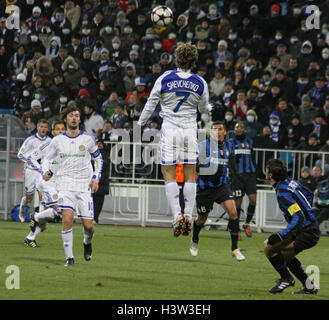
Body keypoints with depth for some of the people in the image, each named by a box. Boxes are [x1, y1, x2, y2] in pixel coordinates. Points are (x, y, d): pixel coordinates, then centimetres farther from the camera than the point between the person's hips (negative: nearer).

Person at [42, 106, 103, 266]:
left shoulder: (88, 139, 3)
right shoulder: (57, 140, 5)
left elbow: (98, 158, 16)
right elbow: (47, 159, 16)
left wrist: (96, 177, 2)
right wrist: (46, 172, -5)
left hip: (85, 186, 0)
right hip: (65, 185, 0)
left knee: (88, 225, -3)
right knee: (67, 218, -21)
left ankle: (87, 242, 34)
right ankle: (69, 257, -11)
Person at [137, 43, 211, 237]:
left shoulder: (165, 79, -6)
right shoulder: (200, 83, -1)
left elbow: (151, 105, 2)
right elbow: (204, 109, 14)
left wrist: (141, 124, 16)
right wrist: (210, 108, 38)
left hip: (170, 130, -2)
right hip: (190, 130, 2)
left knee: (169, 175, 2)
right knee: (190, 176, 8)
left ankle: (177, 215, -13)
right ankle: (188, 217, 6)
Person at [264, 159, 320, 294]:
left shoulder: (283, 194, -24)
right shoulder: (291, 182, 4)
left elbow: (299, 218, -31)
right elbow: (309, 196, 22)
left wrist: (280, 236, -33)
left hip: (307, 233, -10)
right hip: (312, 226, 10)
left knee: (269, 247, -10)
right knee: (284, 254, 24)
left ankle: (286, 278, 6)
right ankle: (308, 286, 28)